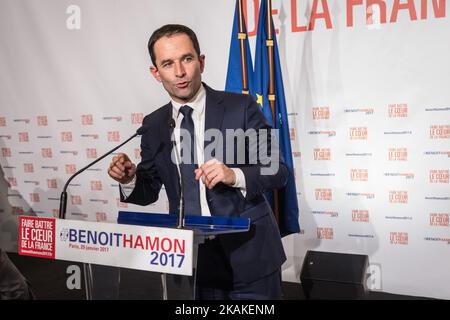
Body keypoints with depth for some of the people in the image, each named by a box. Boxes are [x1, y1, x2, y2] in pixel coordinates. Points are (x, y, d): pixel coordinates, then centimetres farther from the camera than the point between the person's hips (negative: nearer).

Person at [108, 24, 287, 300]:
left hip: (248, 254, -3)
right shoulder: (153, 125, 3)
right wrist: (130, 179, -12)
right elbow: (149, 190, 9)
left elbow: (278, 171, -7)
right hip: (190, 256, 3)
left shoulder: (241, 107, -8)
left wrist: (235, 175, -25)